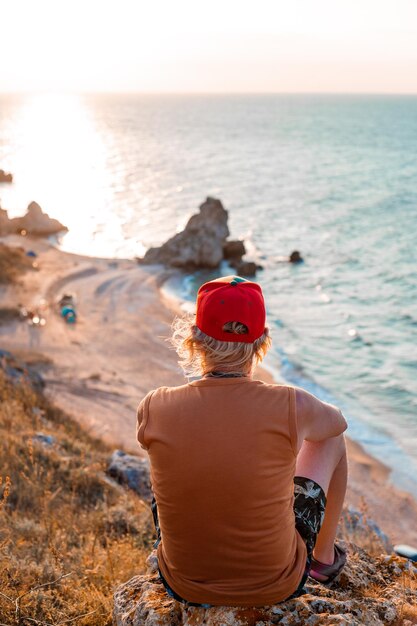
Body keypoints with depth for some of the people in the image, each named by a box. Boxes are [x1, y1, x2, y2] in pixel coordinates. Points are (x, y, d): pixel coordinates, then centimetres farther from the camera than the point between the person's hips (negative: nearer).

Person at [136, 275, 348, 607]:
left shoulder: (154, 409, -19)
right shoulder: (292, 407, -23)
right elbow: (338, 421, 3)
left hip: (184, 586, 1)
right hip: (276, 586, -1)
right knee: (331, 438, 18)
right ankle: (325, 557, 42)